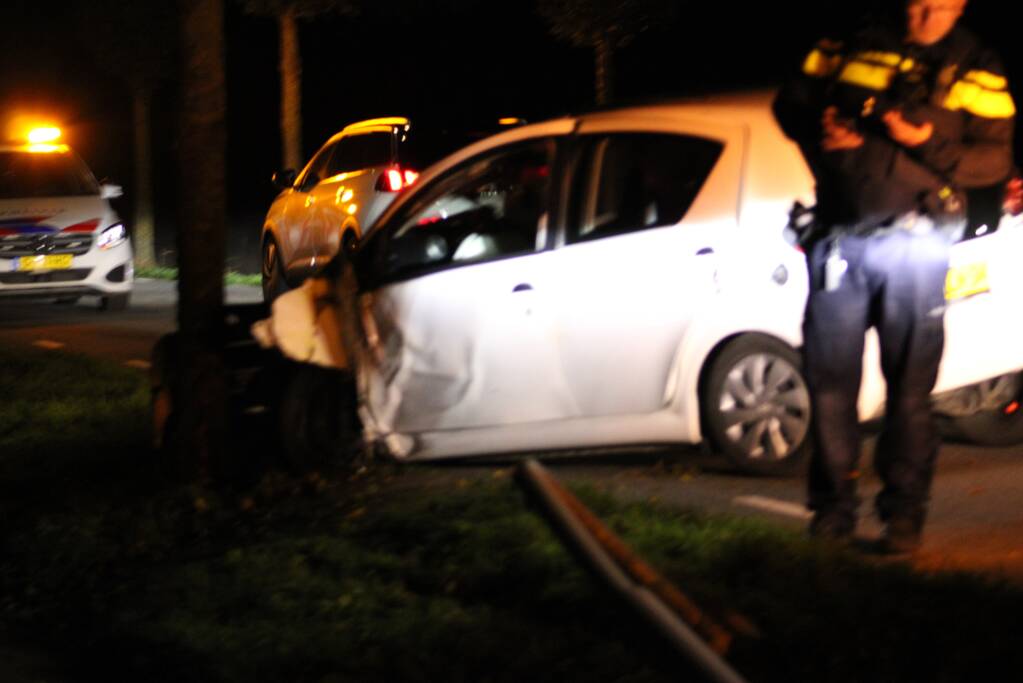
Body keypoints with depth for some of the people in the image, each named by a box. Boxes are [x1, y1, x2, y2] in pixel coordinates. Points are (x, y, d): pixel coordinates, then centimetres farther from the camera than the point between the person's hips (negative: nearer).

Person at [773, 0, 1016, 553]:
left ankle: (903, 515, 7)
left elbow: (994, 160, 0)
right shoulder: (854, 47, 10)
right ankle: (833, 507, 15)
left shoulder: (975, 72, 7)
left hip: (912, 243, -2)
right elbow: (789, 103, 16)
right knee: (829, 377, 4)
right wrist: (821, 129, -6)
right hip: (839, 239, 2)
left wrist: (928, 143, -16)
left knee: (910, 385, -2)